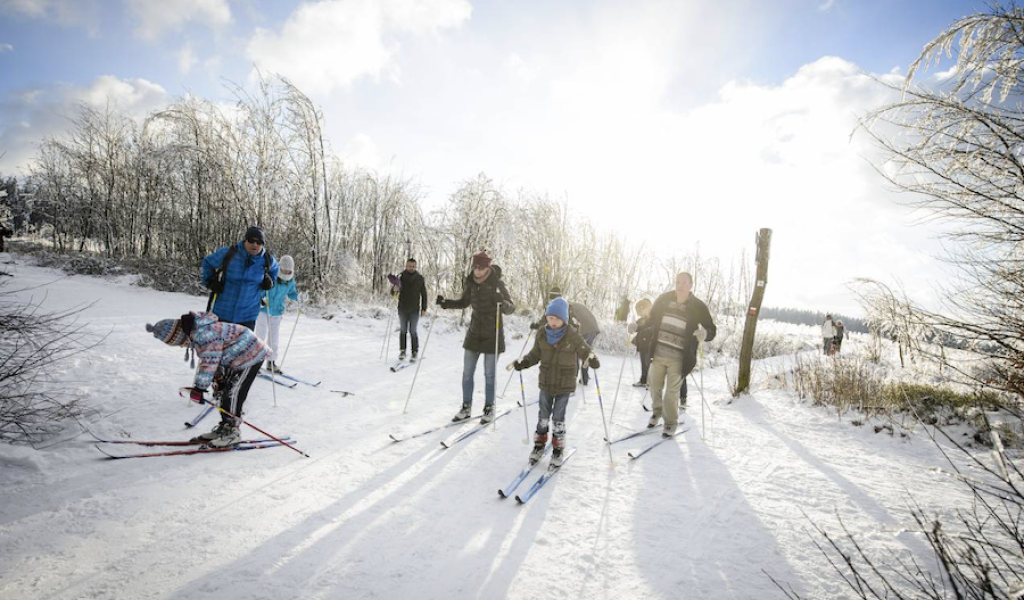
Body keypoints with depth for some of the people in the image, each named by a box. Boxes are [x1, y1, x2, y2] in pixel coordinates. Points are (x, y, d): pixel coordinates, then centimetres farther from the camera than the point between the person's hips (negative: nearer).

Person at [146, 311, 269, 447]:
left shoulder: (205, 334, -29)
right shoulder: (196, 332, 5)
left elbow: (209, 362, -28)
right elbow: (207, 358, 17)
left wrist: (199, 387, -23)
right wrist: (218, 379, 21)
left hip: (251, 356, -11)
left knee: (232, 394, -10)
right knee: (224, 392, 15)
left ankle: (232, 431, 2)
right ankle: (224, 428, 25)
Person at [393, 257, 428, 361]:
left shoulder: (420, 278, 1)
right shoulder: (401, 277, 0)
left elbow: (424, 294, 4)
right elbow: (392, 292, -2)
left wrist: (424, 309, -1)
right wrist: (394, 289, -26)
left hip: (415, 310, -1)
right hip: (402, 309, 1)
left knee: (413, 331, -1)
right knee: (403, 330, 6)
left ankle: (415, 351, 7)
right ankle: (402, 351, 13)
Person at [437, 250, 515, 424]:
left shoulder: (497, 284, -14)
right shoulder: (471, 282, -1)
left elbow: (511, 309, -14)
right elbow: (463, 302, 14)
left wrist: (502, 302, -35)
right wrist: (446, 303, -2)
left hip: (493, 335, -4)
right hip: (474, 333, 5)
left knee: (489, 374, 5)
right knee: (467, 372, 8)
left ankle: (489, 408, 22)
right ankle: (466, 407, 22)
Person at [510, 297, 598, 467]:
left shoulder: (573, 336, -13)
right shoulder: (542, 336, -4)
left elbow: (585, 352, -11)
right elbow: (534, 356, 5)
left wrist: (592, 359, -33)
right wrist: (520, 363, -8)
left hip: (565, 385, -3)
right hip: (546, 383, 3)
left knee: (558, 418, 6)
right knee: (543, 416, 15)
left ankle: (558, 450, 23)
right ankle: (539, 445, 32)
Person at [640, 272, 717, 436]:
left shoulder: (698, 306, -6)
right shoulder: (664, 299, 1)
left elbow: (712, 330, -4)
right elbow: (651, 319, 14)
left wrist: (705, 333, -25)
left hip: (678, 358, -3)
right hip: (657, 353, 3)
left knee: (671, 391, 1)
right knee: (655, 386, 14)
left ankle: (671, 422, 23)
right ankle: (657, 411, 42)